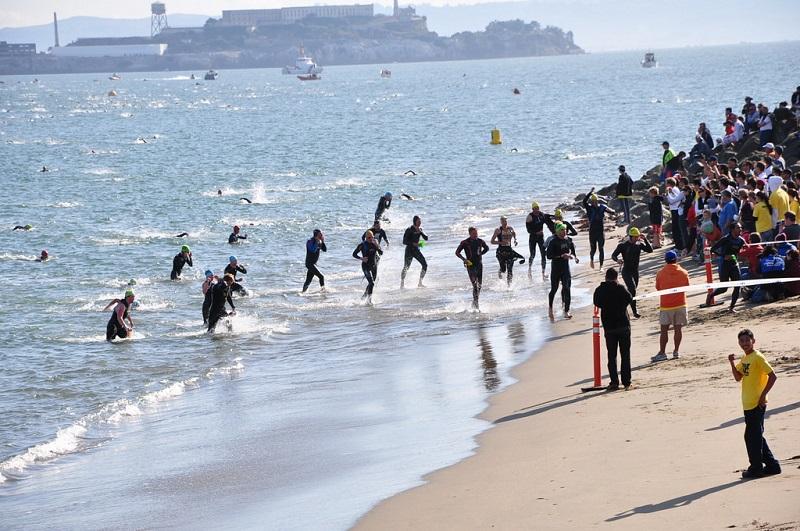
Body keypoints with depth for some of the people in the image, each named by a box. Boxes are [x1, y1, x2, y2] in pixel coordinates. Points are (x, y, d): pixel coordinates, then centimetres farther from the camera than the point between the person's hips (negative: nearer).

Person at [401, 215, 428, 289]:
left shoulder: (419, 230, 7)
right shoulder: (409, 230, -11)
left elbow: (426, 238, 1)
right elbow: (404, 241, -15)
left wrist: (420, 232, -14)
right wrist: (413, 243, -25)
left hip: (416, 250, 6)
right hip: (409, 250, -6)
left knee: (425, 265, -4)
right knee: (406, 267, -12)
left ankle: (420, 283, 4)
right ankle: (402, 284, -2)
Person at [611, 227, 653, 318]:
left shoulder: (639, 244, 2)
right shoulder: (623, 245, -10)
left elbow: (650, 250, -8)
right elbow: (613, 255, -9)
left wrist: (645, 239, -17)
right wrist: (618, 259, -32)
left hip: (635, 271, 6)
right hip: (626, 271, -6)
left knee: (631, 291, 13)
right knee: (632, 289, -21)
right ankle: (635, 312, -21)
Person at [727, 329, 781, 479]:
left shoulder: (758, 358, -14)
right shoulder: (744, 358, 12)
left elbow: (772, 376, -18)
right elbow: (738, 377, 14)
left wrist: (763, 395, -18)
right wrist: (732, 363, -1)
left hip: (757, 404, -9)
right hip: (748, 404, 9)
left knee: (752, 436, -4)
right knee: (756, 436, 14)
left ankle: (756, 468, 4)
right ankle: (771, 465, 22)